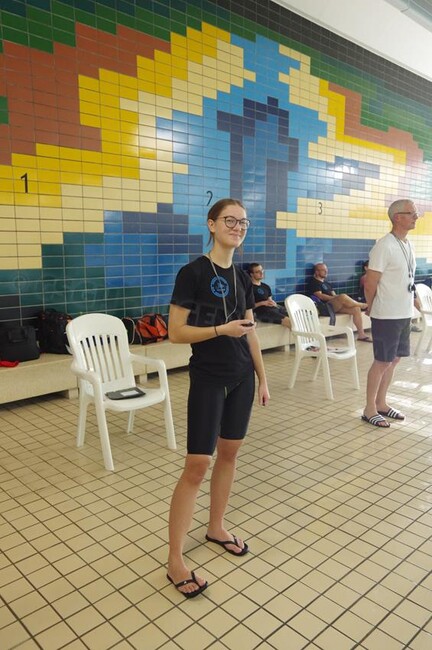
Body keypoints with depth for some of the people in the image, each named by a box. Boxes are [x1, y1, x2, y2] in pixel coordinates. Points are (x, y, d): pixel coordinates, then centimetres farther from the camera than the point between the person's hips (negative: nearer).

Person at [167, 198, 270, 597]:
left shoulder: (242, 278, 8)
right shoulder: (193, 273, -12)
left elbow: (251, 333, 13)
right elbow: (176, 333, -14)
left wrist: (262, 378, 13)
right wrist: (221, 330, -25)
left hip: (242, 377, 7)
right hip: (207, 379, -6)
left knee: (229, 453, 15)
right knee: (198, 464, -4)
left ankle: (216, 527, 35)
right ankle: (175, 560, 10)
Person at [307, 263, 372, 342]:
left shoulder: (326, 283, 28)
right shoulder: (313, 282, 2)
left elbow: (334, 295, 19)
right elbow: (320, 296, -13)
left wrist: (337, 297, -5)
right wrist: (336, 298, -18)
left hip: (336, 305, 8)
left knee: (356, 309, -13)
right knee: (343, 297, -34)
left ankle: (361, 334, -14)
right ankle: (362, 305, -10)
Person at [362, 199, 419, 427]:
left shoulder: (408, 245, 11)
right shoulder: (384, 246, -17)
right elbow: (370, 284, -14)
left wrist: (408, 306, 15)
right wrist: (373, 309, -1)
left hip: (404, 314, 8)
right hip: (387, 316, -8)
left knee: (394, 360, 14)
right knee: (382, 362, -1)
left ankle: (381, 404, 27)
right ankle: (369, 410, 12)